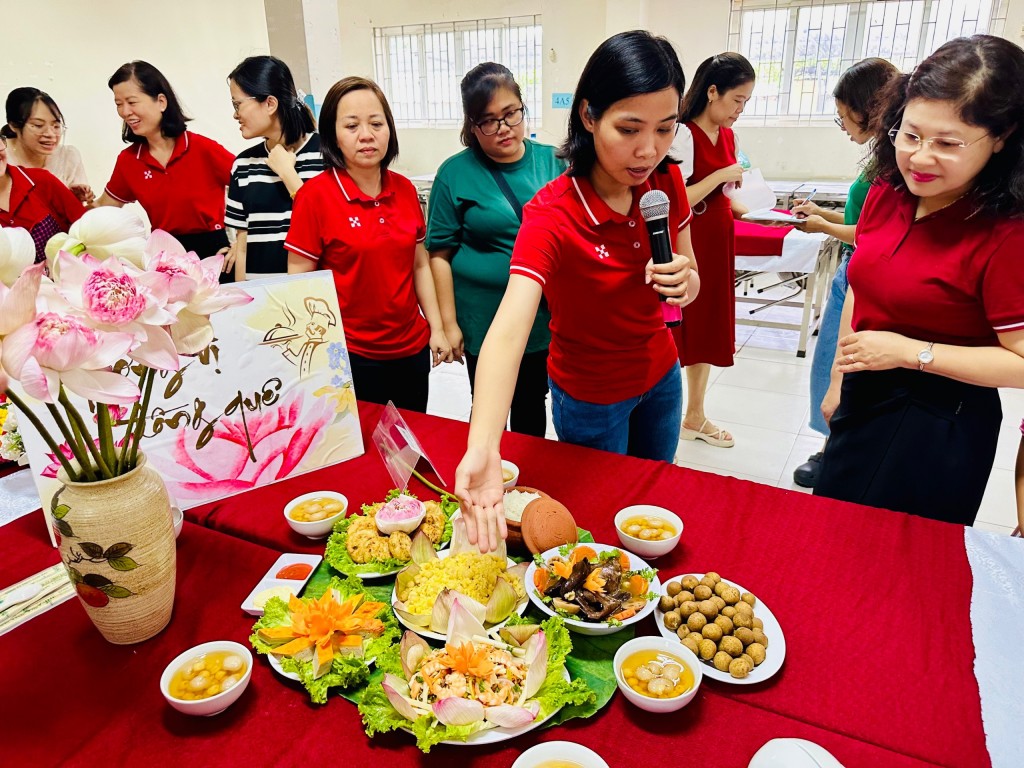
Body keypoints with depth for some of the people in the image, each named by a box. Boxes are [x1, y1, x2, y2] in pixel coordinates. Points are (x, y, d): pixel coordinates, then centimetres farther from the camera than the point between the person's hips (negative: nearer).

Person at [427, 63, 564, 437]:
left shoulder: (552, 161, 1)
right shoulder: (455, 172, -8)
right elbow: (440, 253, -7)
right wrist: (449, 323, -8)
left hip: (546, 318, 3)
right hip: (485, 322, -3)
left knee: (532, 407, 20)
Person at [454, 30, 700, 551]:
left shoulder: (666, 183, -14)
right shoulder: (550, 216, -31)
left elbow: (690, 280, 0)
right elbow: (508, 332, -45)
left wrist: (684, 283, -26)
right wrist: (482, 450, -60)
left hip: (661, 374, 5)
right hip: (590, 395, -5)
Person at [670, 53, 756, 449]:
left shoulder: (727, 135, 10)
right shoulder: (683, 135, -15)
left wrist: (748, 212, 3)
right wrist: (720, 176, -19)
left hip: (716, 244, 8)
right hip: (685, 245, -8)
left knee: (708, 328, 14)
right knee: (677, 331, 1)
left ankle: (695, 416, 28)